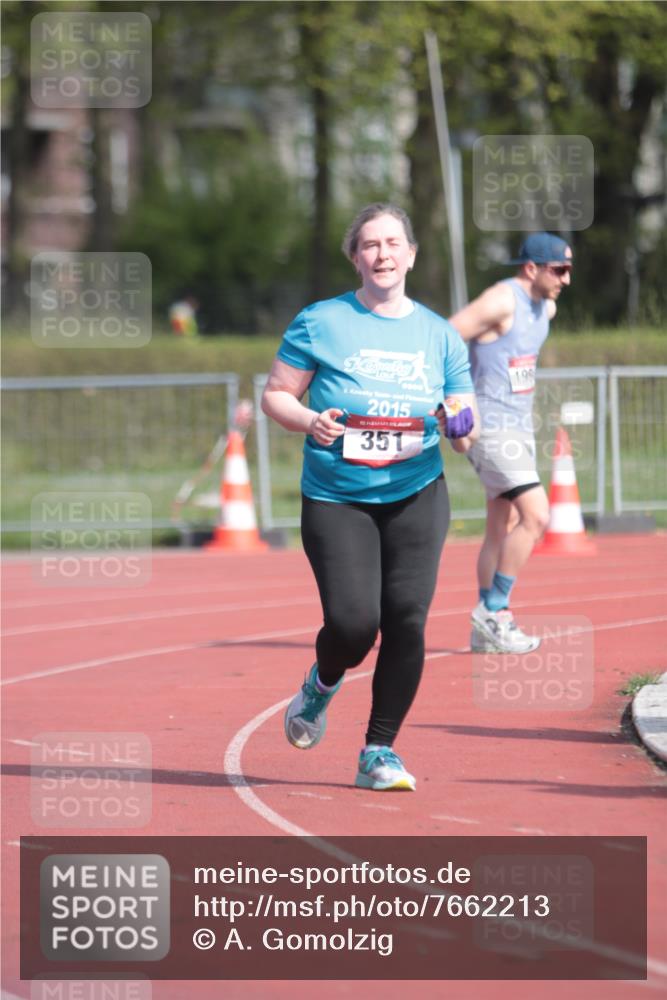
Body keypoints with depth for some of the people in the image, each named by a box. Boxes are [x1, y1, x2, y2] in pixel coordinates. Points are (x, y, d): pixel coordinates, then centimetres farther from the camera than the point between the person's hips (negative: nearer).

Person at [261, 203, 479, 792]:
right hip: (335, 500, -2)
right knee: (354, 623, -14)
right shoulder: (320, 324, 2)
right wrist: (310, 421, -17)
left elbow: (467, 422, 13)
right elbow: (275, 395, 4)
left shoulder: (438, 334, 9)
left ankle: (379, 753, 4)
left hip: (416, 497, 2)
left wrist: (459, 426, -11)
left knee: (407, 620, -10)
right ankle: (323, 683, 23)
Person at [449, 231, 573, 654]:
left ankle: (487, 628, 14)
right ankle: (493, 610, -11)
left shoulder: (545, 308, 11)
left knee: (503, 530, 10)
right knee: (536, 516, -18)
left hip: (519, 428, 9)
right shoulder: (501, 302, -17)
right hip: (491, 429, -9)